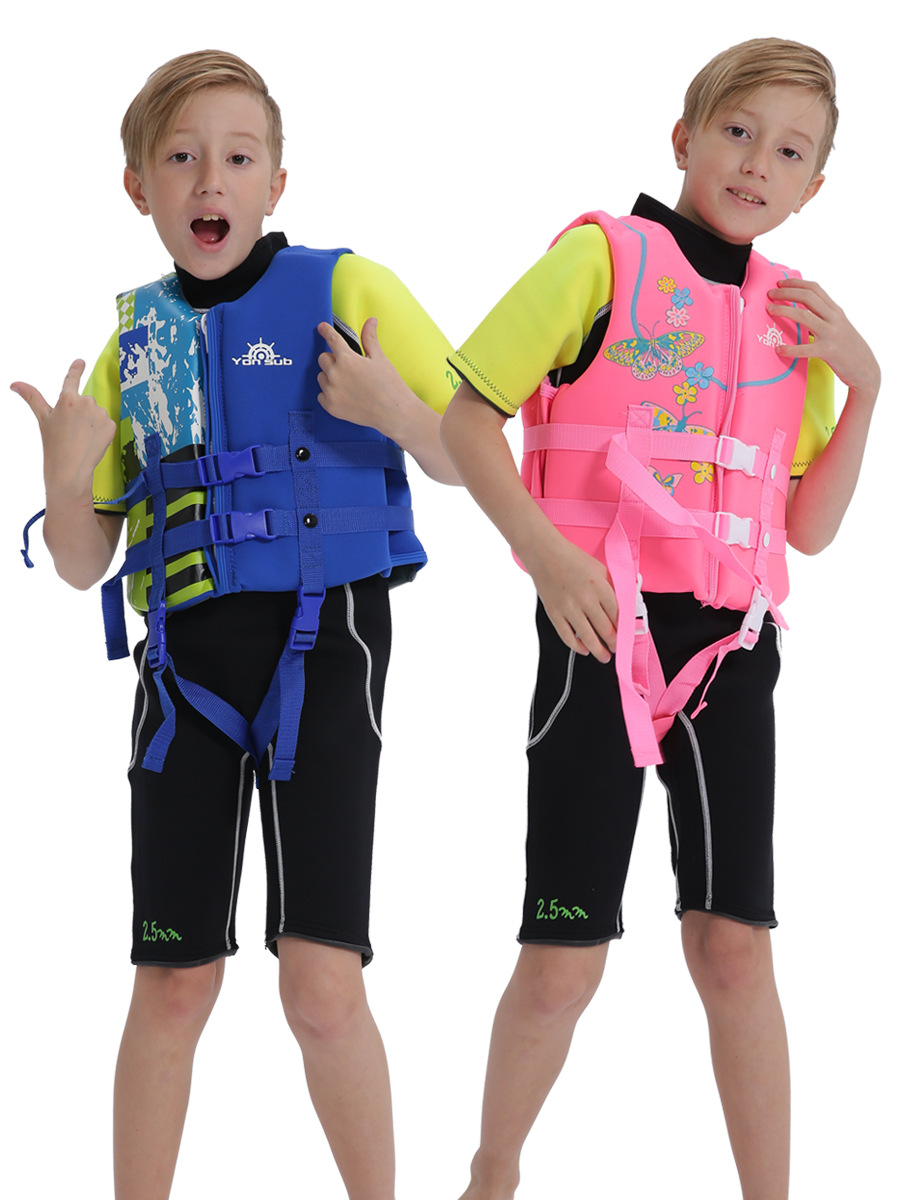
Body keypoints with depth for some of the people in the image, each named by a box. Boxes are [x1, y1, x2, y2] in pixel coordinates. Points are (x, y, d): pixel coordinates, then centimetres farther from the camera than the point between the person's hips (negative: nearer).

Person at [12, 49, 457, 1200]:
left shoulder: (345, 291, -1)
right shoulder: (134, 343, 11)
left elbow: (461, 460, 2)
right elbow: (83, 564, 13)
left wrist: (392, 410, -17)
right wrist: (66, 474, -8)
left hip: (321, 640, -4)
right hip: (187, 657, 4)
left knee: (321, 982, -12)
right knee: (175, 980, 5)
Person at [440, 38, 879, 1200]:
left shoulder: (796, 317, 13)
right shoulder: (602, 255, -2)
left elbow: (810, 527, 12)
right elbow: (465, 417, -3)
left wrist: (861, 384, 1)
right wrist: (547, 552, -16)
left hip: (733, 646, 4)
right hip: (604, 627, -4)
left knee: (733, 941, 0)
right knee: (564, 959, 0)